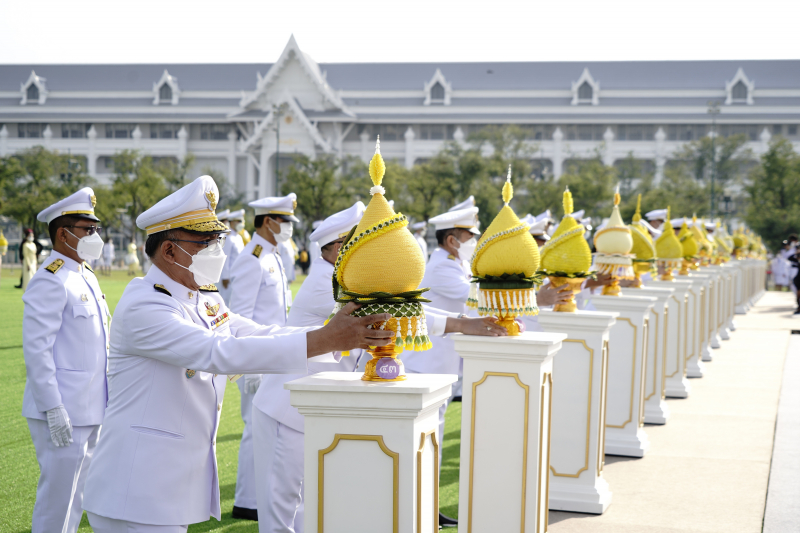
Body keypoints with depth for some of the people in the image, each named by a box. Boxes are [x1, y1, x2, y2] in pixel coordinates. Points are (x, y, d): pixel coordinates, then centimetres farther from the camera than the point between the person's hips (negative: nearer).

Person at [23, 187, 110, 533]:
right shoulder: (49, 281, -14)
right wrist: (54, 409, -21)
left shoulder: (86, 278, 15)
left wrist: (103, 403, 19)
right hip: (63, 414, -9)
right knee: (57, 495, -2)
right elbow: (36, 348, -19)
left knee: (75, 495, 16)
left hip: (89, 410, 9)